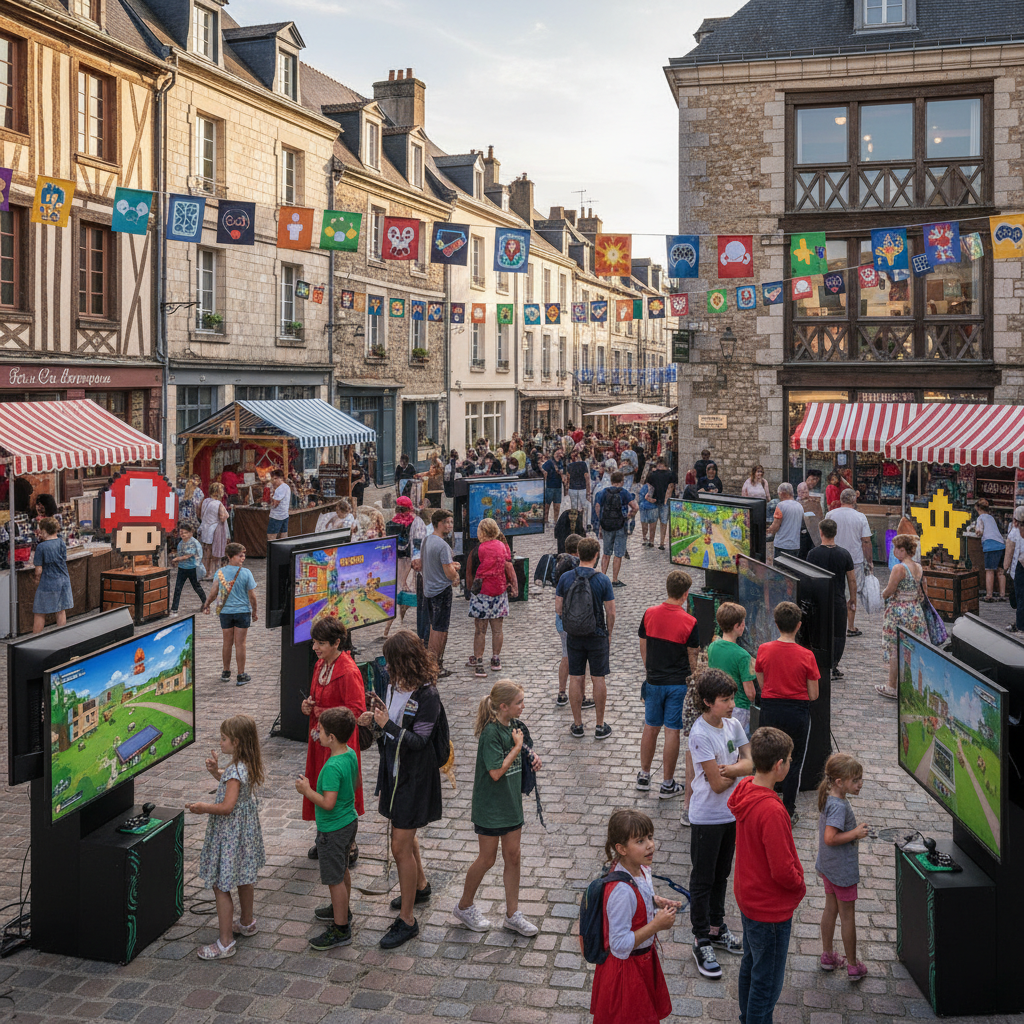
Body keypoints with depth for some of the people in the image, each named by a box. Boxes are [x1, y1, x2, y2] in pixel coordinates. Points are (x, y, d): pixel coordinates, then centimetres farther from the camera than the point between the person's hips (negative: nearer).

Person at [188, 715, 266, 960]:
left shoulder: (235, 770, -28)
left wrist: (202, 808, -17)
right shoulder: (247, 764, 0)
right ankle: (247, 922, 43)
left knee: (220, 886, -2)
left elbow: (227, 807, -30)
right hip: (246, 827, 10)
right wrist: (216, 771, 2)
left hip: (230, 833, -10)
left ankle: (225, 943, 3)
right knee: (243, 878, 25)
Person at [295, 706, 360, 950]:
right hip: (349, 821, 9)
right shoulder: (351, 754, -2)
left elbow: (328, 803, -31)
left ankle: (341, 930, 12)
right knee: (342, 871, 26)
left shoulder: (332, 767, -30)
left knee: (334, 879, 3)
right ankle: (341, 909, 44)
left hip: (333, 829, -9)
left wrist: (307, 791, -19)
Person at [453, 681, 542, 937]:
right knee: (487, 859, 6)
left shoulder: (514, 725, 1)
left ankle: (513, 915, 22)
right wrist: (517, 747, -19)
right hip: (490, 806, -7)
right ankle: (464, 907, 27)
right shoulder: (491, 733, -23)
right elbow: (496, 771, -25)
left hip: (511, 802, 7)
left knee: (513, 856, 11)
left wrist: (532, 755, -3)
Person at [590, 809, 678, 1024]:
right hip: (626, 965, -8)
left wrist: (658, 901, -4)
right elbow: (620, 945, -31)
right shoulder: (621, 891, -35)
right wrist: (657, 925, -28)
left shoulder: (642, 869, -8)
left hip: (645, 957, 8)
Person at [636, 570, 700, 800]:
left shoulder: (649, 614, -4)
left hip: (654, 681, 3)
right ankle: (667, 784, 11)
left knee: (650, 727, 16)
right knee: (672, 731, 4)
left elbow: (643, 649, 5)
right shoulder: (689, 622, -14)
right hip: (678, 683, -3)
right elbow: (692, 658, -7)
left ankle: (644, 776, 26)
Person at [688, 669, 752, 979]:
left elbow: (751, 763, -6)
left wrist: (728, 768, -24)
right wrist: (739, 770, -7)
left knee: (721, 875, 21)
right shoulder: (700, 735, -24)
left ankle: (717, 927, 37)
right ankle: (702, 942, 16)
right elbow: (718, 784, -23)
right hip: (707, 817, -7)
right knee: (703, 880, 5)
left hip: (732, 814, 7)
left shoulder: (733, 725, -1)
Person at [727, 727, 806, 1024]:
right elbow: (782, 870, -28)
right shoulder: (771, 811, -33)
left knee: (750, 965, 27)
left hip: (748, 897, 9)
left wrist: (794, 880, 11)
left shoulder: (745, 790, -5)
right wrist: (800, 885, -7)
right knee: (767, 982, 8)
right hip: (770, 908, -9)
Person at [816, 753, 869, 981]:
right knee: (847, 915, 5)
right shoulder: (839, 806, -29)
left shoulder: (827, 798, 0)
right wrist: (855, 833, -23)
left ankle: (827, 955, 33)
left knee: (831, 908, 20)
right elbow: (830, 838, -33)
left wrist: (854, 831, 8)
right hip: (842, 869, -9)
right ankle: (853, 966, 17)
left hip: (827, 866, 9)